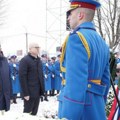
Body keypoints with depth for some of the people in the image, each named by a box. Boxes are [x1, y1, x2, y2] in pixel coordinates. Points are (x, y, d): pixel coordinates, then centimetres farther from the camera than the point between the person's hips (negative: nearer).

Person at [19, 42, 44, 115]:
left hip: (38, 91, 7)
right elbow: (22, 77, -17)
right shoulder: (25, 60, -12)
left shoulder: (39, 60, 12)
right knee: (27, 111, 3)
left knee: (34, 111, 15)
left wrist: (42, 89, 11)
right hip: (29, 92, -7)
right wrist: (25, 93, -20)